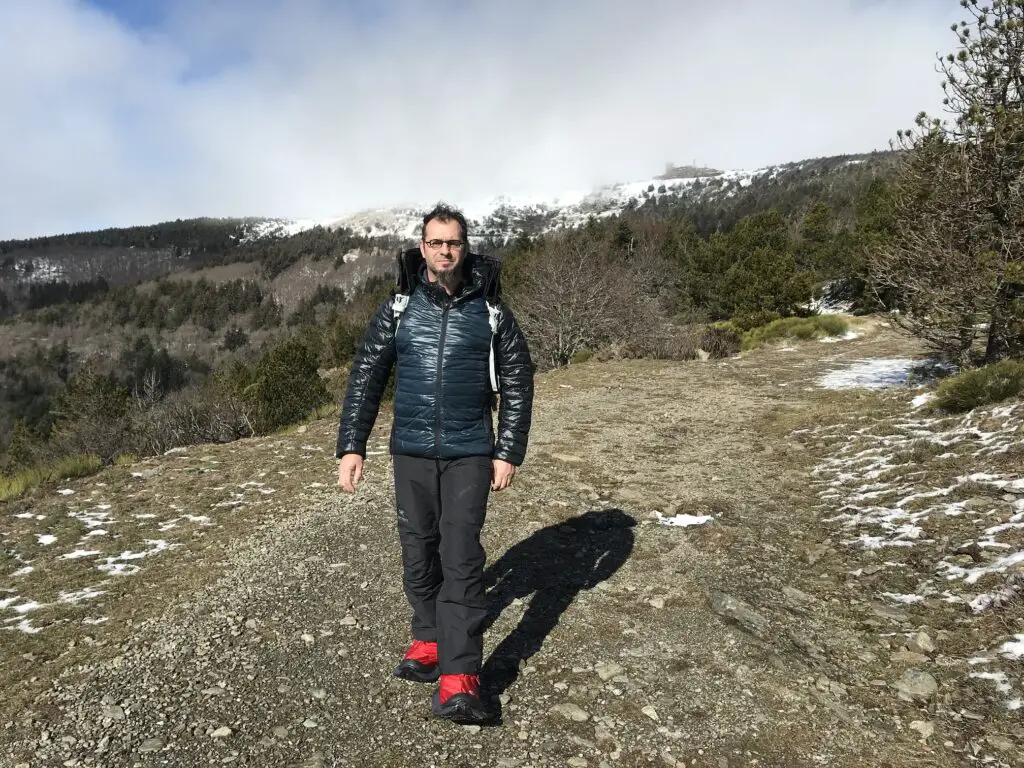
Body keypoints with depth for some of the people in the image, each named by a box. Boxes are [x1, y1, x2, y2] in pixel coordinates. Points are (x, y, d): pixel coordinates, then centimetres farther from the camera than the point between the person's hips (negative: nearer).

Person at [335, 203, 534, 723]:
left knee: (461, 557, -6)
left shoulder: (490, 309, 0)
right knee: (418, 553, 12)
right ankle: (428, 642, 32)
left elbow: (517, 383, 3)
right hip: (411, 452, 2)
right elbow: (365, 377, 3)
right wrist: (351, 447, -4)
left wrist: (509, 452, -3)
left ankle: (459, 681, -5)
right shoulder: (398, 307, 3)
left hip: (469, 454, -2)